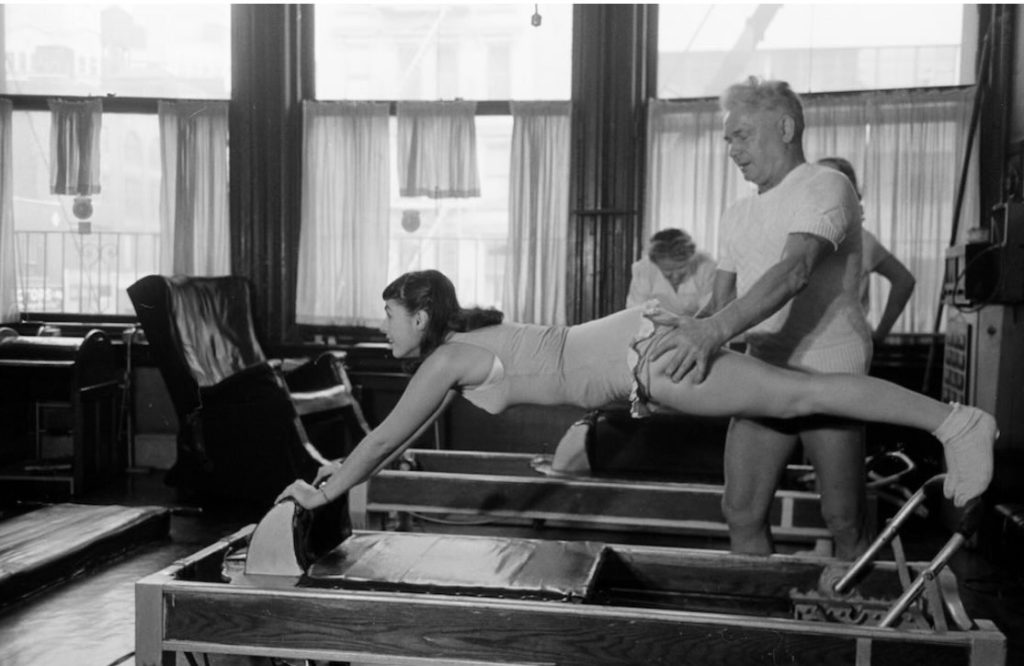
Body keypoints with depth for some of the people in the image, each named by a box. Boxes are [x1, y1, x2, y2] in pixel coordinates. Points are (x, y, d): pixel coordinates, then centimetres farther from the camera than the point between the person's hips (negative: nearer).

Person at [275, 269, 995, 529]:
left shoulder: (448, 358, -6)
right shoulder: (463, 341, 20)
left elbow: (386, 435, -1)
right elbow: (405, 428, 33)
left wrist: (326, 493, 10)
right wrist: (352, 464, 36)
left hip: (638, 355, -9)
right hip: (634, 343, 9)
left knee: (793, 396, -8)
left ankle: (954, 421, -5)